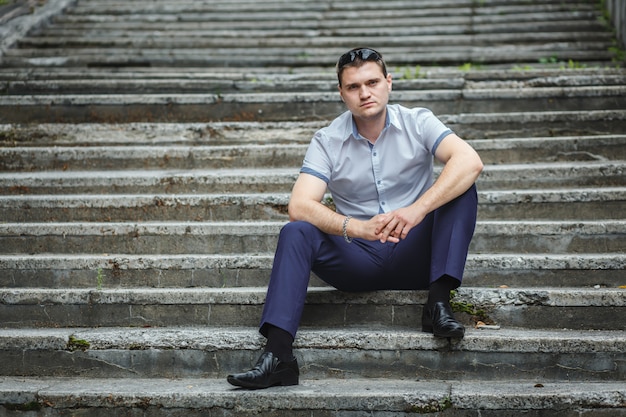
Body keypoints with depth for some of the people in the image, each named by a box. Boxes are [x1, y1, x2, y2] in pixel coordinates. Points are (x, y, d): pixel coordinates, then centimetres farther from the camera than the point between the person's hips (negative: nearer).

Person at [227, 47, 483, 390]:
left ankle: (438, 303, -26)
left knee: (462, 189, -21)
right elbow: (299, 206, -16)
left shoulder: (417, 123, -3)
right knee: (296, 233, -24)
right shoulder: (327, 141, -1)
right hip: (360, 259, 1)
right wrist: (358, 228, -33)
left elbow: (470, 162, -22)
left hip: (415, 255, 0)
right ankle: (277, 353, -34)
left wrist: (417, 210, -37)